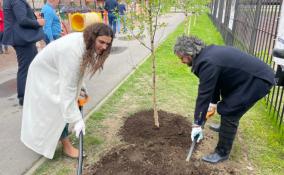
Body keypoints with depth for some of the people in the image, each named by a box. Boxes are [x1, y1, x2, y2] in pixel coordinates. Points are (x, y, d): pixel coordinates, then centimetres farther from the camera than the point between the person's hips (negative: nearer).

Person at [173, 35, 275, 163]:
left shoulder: (207, 63, -27)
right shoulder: (207, 53, 3)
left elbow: (204, 94, -23)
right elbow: (215, 82, 14)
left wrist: (197, 124, -14)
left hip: (258, 80, -10)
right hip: (254, 73, 10)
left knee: (229, 112, -8)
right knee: (228, 103, 26)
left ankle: (222, 153, 7)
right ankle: (226, 127, 50)